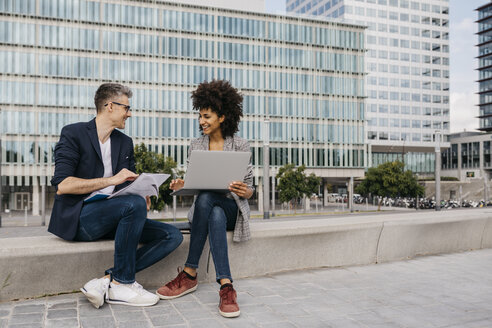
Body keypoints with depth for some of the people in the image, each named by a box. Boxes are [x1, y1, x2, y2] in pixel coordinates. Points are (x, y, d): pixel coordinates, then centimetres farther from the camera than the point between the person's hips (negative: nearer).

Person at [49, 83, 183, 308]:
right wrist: (111, 180, -20)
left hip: (112, 218, 7)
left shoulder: (125, 142, 17)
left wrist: (142, 195, -5)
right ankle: (122, 284, -21)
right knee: (134, 204, -34)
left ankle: (106, 280, -20)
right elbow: (62, 185, -14)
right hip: (77, 217, -7)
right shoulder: (73, 134, -2)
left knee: (172, 236, -11)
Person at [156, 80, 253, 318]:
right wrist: (181, 185, -9)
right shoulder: (196, 146, 10)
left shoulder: (240, 146, 1)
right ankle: (226, 285, -36)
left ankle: (189, 274, -36)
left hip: (232, 208, -2)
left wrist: (244, 191, -22)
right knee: (215, 216, -36)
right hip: (206, 208, 2)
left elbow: (248, 190, 2)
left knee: (206, 198, -37)